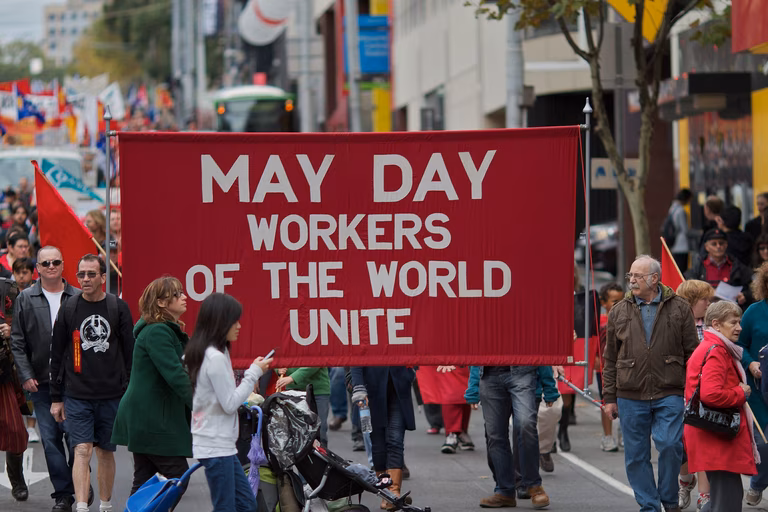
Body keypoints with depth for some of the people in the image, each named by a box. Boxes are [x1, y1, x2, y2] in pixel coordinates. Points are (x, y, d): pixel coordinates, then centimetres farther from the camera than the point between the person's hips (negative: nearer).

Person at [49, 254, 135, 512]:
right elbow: (57, 355, 7)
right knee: (82, 451, -12)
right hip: (77, 396, -1)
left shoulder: (119, 308, 2)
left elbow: (130, 353, 6)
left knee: (106, 452, 10)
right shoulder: (68, 309, 3)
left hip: (112, 395, 1)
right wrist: (56, 398, 6)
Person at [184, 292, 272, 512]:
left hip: (221, 444, 10)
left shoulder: (203, 353, 12)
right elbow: (229, 404, -17)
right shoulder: (216, 358, -18)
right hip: (216, 446, -10)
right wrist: (254, 373, -9)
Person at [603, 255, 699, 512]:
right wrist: (609, 397, 9)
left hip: (670, 394, -2)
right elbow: (610, 359, 13)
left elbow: (692, 353, 7)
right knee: (636, 454, 3)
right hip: (631, 396, 2)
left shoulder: (679, 308, 5)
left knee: (670, 444, -15)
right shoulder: (619, 312, 10)